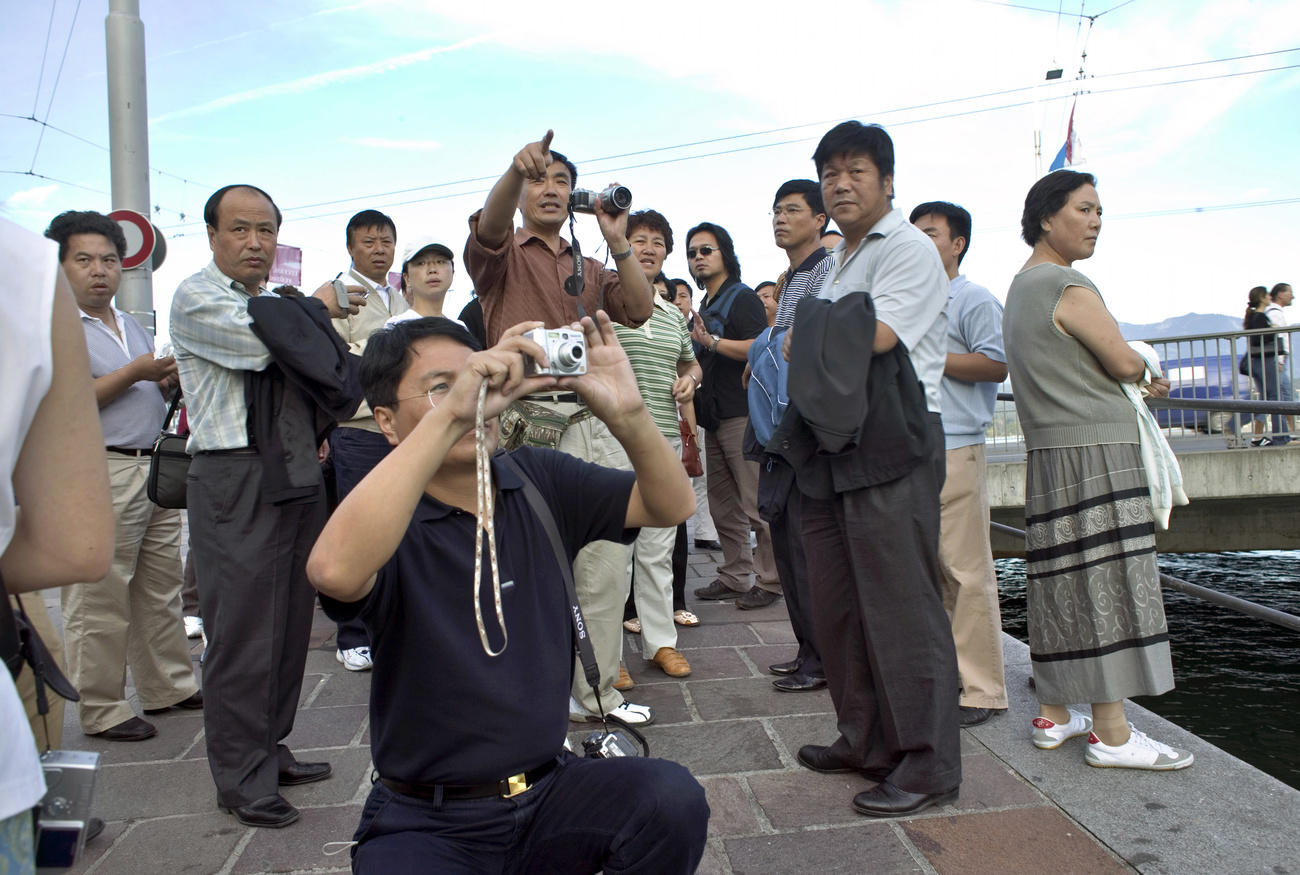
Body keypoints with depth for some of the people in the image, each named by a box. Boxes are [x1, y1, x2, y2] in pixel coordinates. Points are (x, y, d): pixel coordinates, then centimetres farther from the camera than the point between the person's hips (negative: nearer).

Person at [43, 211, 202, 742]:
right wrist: (137, 373, -16)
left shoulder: (131, 324, 19)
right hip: (100, 473, -8)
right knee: (99, 601, -1)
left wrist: (169, 379, 5)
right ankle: (100, 711, 10)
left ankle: (169, 687, 25)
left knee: (161, 588, 13)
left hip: (156, 468, 8)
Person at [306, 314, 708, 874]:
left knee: (672, 799, -21)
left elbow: (671, 505, -6)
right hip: (426, 822, -3)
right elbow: (335, 572, -36)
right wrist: (448, 416, -40)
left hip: (549, 790, 4)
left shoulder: (539, 482, 1)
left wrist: (627, 414, -25)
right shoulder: (390, 519, -12)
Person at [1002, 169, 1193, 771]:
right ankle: (1111, 733, 2)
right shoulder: (1070, 287, -13)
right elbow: (1127, 364, -12)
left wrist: (1139, 383, 17)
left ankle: (1053, 715, 20)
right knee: (1104, 583, -5)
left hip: (1049, 452, 10)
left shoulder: (1020, 288, 17)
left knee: (1062, 584, 12)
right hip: (1094, 454, -10)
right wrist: (1144, 368, 11)